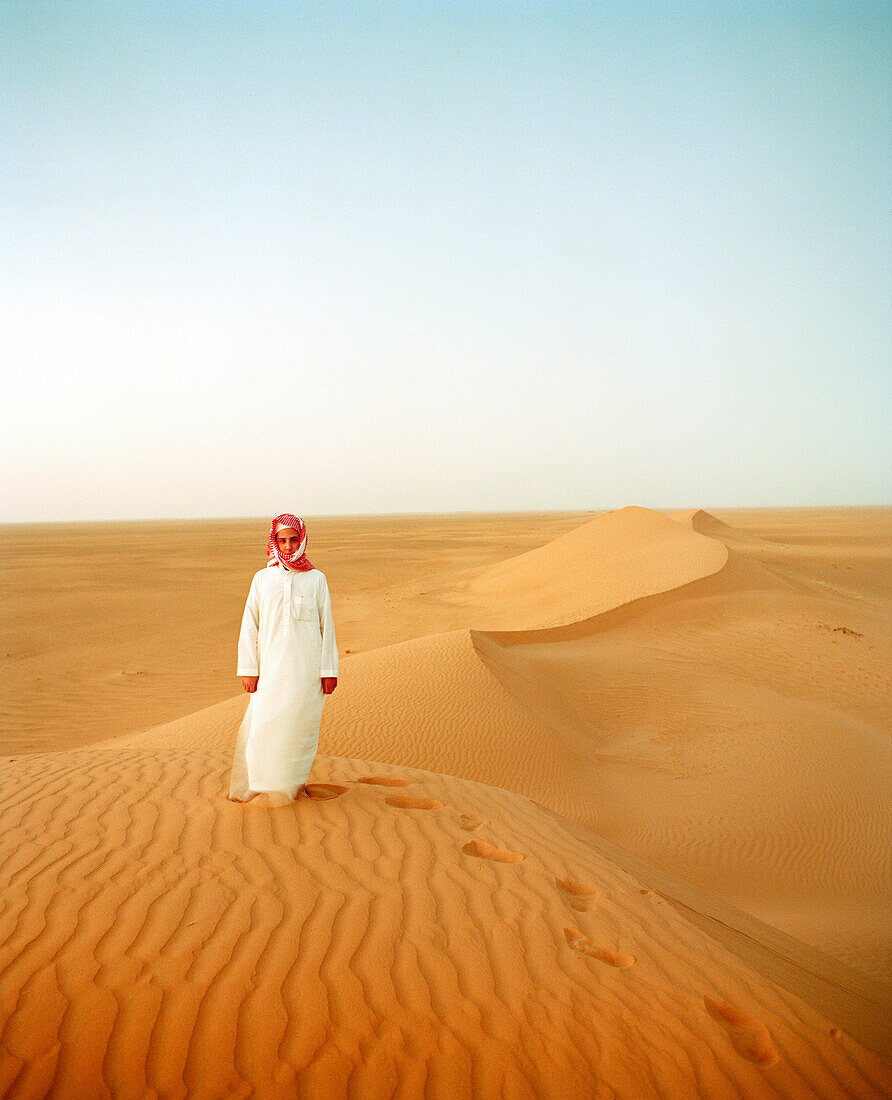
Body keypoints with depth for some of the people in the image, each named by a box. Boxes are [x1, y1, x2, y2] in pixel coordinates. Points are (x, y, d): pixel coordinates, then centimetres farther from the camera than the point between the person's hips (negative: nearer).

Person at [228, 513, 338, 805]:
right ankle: (252, 786, 10)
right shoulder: (262, 579, 7)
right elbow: (249, 626, 7)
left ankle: (292, 785, 18)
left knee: (299, 726, 2)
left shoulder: (316, 579, 5)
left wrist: (329, 670, 0)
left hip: (306, 669, 0)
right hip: (271, 669, 1)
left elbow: (327, 627, 5)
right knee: (262, 726, -4)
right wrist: (248, 669, 0)